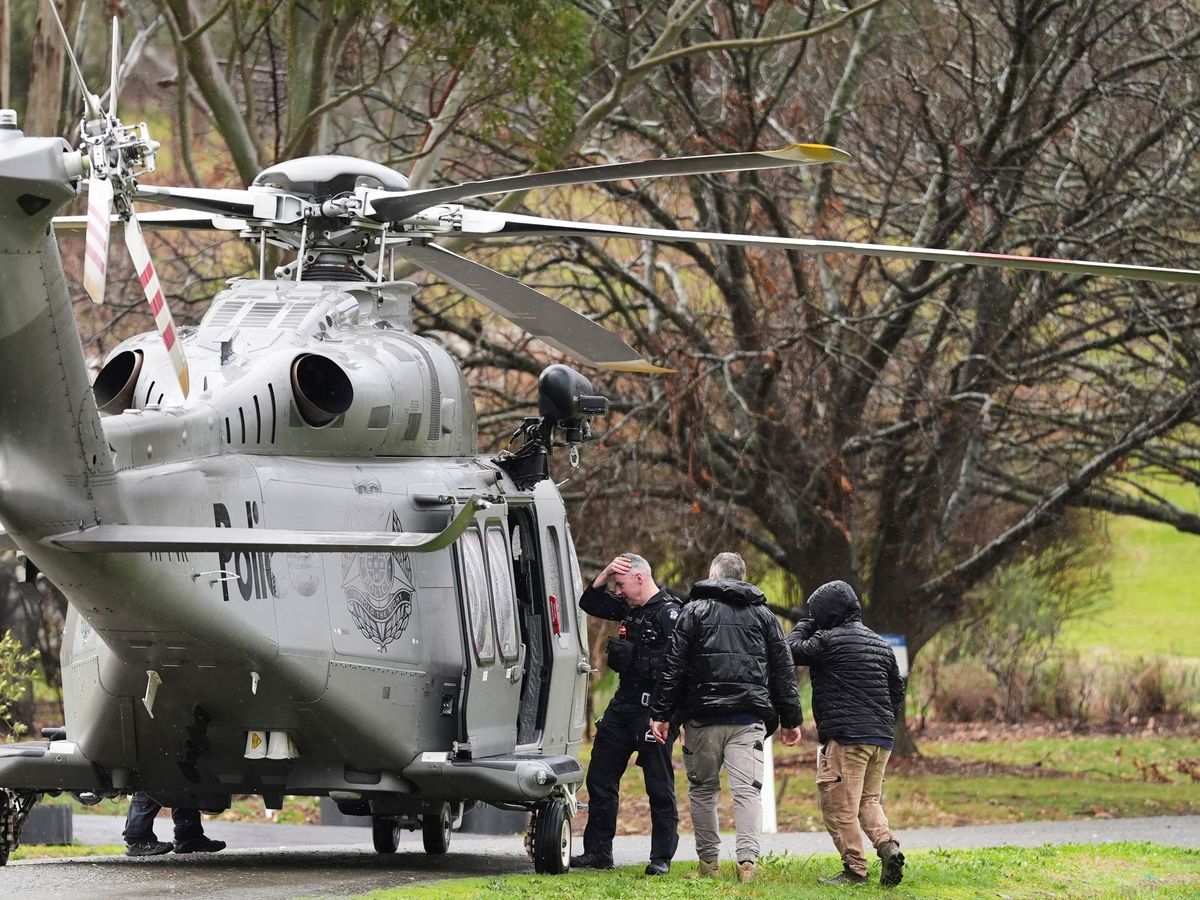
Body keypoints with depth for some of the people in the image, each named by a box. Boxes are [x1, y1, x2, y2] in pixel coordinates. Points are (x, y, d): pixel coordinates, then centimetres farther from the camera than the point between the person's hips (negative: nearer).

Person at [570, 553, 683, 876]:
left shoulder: (669, 613, -14)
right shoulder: (630, 608, 13)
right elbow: (589, 604, 22)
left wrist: (632, 657, -21)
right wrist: (604, 575, 8)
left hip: (652, 708, -9)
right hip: (623, 702, 9)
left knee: (659, 785, -2)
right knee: (600, 778, 11)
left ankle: (662, 857, 3)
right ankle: (598, 852, 18)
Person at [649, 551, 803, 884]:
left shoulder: (695, 611, 6)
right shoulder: (764, 616, 14)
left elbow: (674, 667, 0)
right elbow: (783, 672, 13)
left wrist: (661, 714, 2)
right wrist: (791, 720, 17)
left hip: (703, 715, -1)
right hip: (750, 719, 1)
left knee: (703, 788, 10)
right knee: (747, 789, -5)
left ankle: (708, 860, 11)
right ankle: (747, 860, -18)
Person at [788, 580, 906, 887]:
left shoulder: (829, 640, -9)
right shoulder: (880, 645, 16)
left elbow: (791, 651, -1)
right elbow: (897, 689, 21)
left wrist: (804, 627, 15)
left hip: (846, 737, -8)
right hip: (882, 737, 8)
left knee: (839, 806, -2)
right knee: (869, 801, 17)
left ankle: (854, 869, -4)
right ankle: (888, 847, -6)